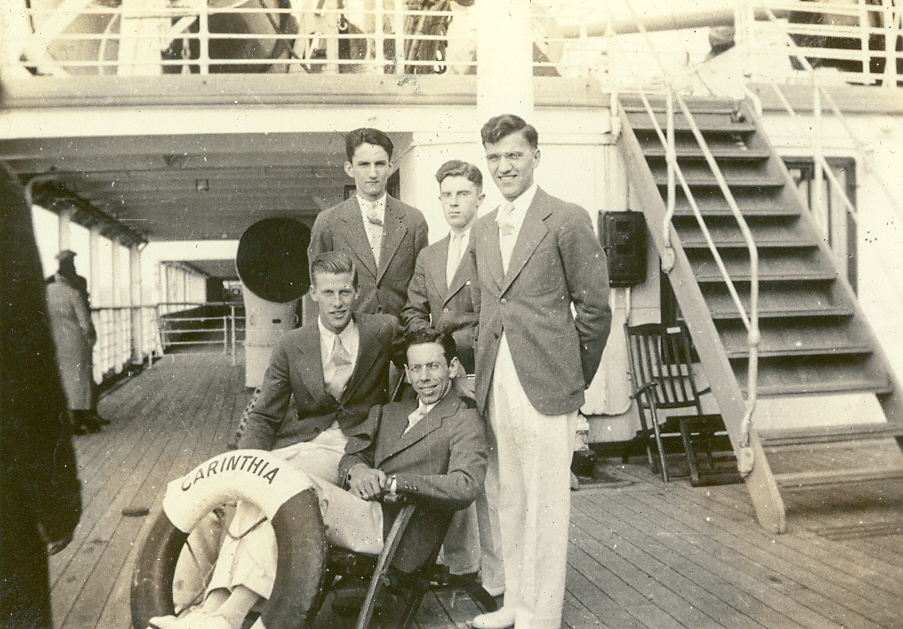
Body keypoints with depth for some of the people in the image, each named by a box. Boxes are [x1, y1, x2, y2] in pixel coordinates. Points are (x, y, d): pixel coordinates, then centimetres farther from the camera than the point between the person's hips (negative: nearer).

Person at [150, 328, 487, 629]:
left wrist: (392, 481, -16)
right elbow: (351, 456, 18)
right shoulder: (388, 412, 28)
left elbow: (466, 486, -11)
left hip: (395, 531, -6)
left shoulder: (465, 421, 6)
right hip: (360, 511, 7)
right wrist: (356, 470, -7)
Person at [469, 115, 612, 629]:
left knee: (546, 505, 2)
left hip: (544, 389, -6)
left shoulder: (568, 220, -5)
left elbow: (595, 307, -4)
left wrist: (574, 379, 2)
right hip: (496, 388, 6)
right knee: (509, 503, 16)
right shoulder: (482, 230, 14)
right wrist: (485, 376, 14)